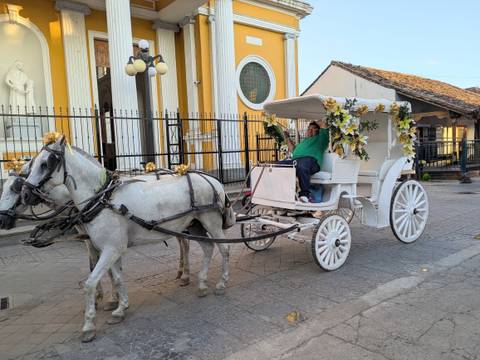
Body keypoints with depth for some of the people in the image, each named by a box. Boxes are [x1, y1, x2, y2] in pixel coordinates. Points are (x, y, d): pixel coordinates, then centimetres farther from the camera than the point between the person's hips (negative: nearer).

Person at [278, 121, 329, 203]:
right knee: (278, 164, -21)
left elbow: (324, 126, 20)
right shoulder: (303, 141, 44)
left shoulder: (320, 138, 29)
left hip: (310, 159, -6)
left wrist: (316, 123, 38)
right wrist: (288, 138, 39)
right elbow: (293, 150, 38)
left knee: (302, 167, -42)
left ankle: (305, 194, -39)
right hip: (295, 160, 6)